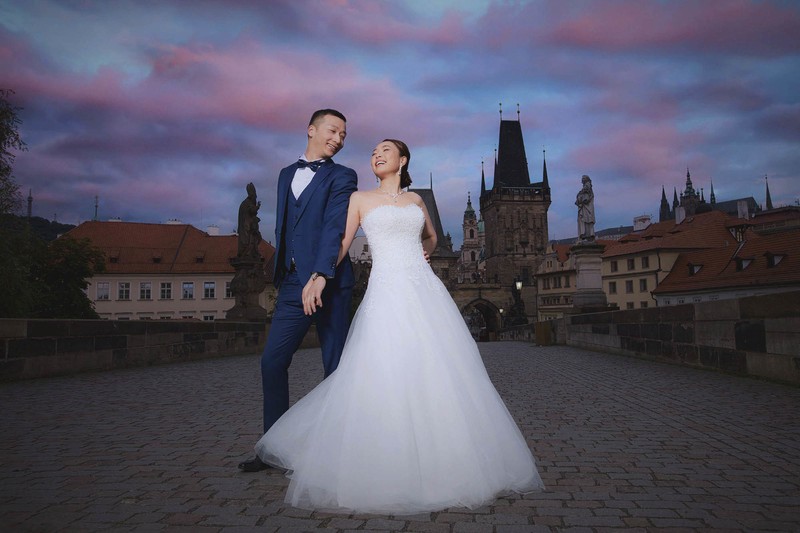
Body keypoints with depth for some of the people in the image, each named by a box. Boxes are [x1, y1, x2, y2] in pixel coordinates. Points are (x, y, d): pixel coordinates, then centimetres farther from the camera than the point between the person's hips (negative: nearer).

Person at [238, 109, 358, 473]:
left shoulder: (341, 177, 2)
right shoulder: (287, 174, 21)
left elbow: (334, 227, -13)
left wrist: (320, 276, -26)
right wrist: (280, 274, 15)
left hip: (327, 282, -5)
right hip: (292, 283, 6)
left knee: (336, 367, 2)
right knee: (272, 361, 4)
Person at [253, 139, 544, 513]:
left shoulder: (415, 199, 19)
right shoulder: (360, 199, 10)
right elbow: (340, 246, 4)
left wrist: (423, 254, 14)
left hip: (426, 289, 4)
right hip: (387, 292, -3)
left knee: (439, 375, 0)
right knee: (385, 377, -13)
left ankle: (442, 465, 15)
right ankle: (388, 472, 3)